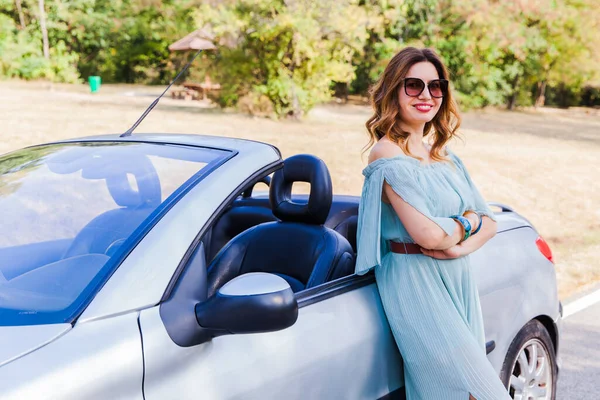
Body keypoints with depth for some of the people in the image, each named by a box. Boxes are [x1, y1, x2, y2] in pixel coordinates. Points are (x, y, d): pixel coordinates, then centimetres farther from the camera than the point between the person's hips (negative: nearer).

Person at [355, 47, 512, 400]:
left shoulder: (445, 155, 13)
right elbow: (427, 234, -20)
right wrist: (468, 222, -2)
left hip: (460, 278, 8)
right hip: (416, 283, -8)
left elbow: (488, 222, 11)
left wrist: (461, 245, -10)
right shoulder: (389, 155, -11)